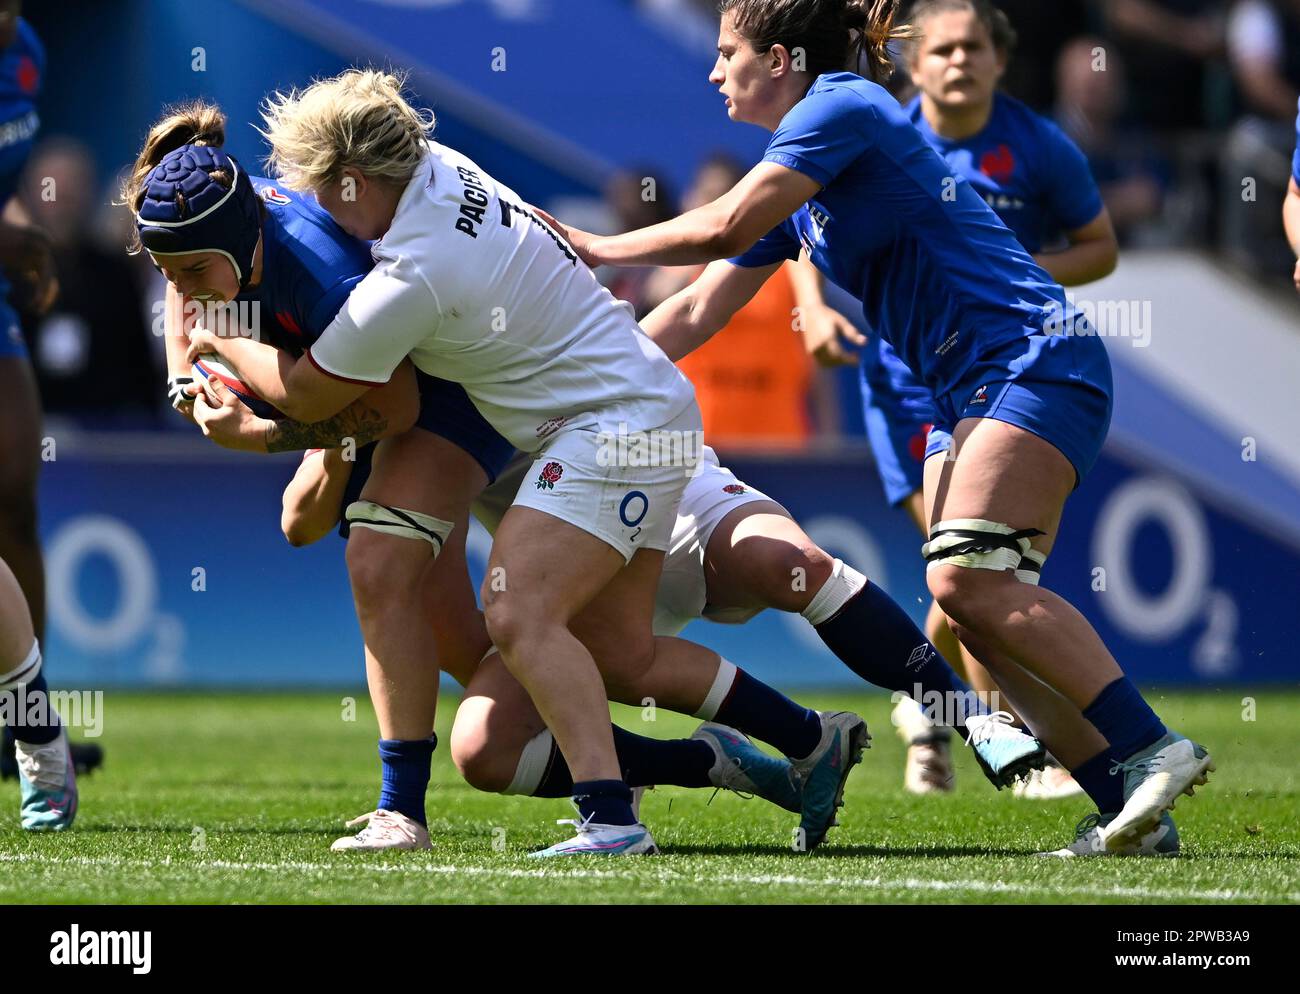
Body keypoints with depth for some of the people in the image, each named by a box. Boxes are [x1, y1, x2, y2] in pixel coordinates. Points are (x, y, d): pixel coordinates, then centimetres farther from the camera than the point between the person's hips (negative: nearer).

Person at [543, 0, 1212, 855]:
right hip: (969, 389, 9)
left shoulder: (842, 107, -8)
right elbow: (698, 312, 21)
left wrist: (600, 249, 0)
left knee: (971, 580, -22)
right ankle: (1130, 807, -5)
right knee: (967, 610, -2)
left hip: (1035, 359, -9)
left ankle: (1154, 750, -23)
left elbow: (725, 227, -14)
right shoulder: (797, 196, 20)